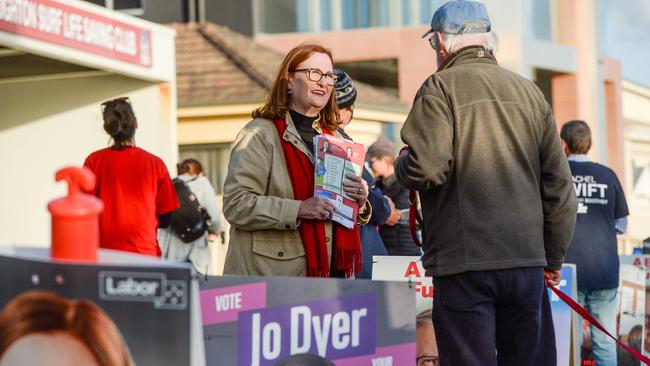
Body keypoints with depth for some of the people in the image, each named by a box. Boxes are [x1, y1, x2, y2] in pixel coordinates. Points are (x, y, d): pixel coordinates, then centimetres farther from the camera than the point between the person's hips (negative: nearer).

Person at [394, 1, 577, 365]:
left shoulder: (441, 87, -2)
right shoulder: (529, 91, 12)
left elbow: (425, 168, -15)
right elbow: (559, 183, 12)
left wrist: (403, 163, 8)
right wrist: (553, 259, 20)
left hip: (464, 259, -5)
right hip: (527, 259, 5)